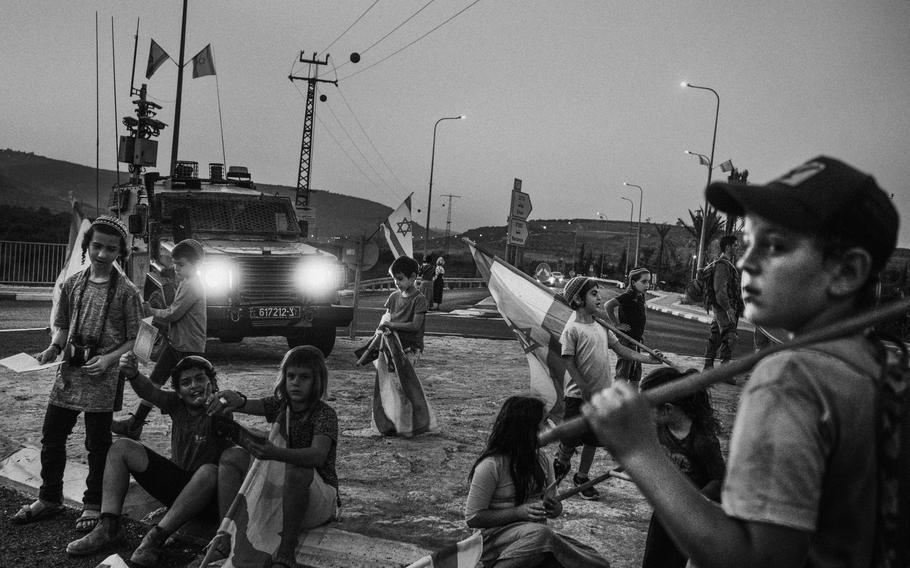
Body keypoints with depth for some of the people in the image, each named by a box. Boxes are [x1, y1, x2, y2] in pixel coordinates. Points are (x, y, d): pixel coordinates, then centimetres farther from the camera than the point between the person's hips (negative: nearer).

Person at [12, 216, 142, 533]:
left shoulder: (126, 291, -7)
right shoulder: (73, 284, 6)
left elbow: (134, 340, -5)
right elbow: (63, 326, 15)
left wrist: (108, 359, -18)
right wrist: (54, 348, -4)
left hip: (102, 376, -4)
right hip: (68, 371, 5)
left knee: (98, 444, 5)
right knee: (51, 436, 11)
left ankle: (93, 505, 21)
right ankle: (49, 499, 28)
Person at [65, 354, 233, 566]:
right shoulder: (177, 405, -1)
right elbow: (150, 392, -20)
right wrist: (132, 374, -41)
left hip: (208, 496, -6)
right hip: (176, 484, 6)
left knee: (209, 471, -41)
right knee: (121, 447, -2)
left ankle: (157, 537, -31)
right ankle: (108, 528, -12)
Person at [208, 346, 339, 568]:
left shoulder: (324, 413, -16)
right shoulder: (281, 404, 4)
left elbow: (318, 456, -35)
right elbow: (251, 406, -14)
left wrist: (275, 453, -52)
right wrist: (238, 401, -40)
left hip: (320, 498, -6)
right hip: (279, 491, 6)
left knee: (298, 469, -39)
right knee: (232, 456, -9)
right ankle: (226, 536, -19)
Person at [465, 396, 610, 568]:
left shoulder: (540, 459, 11)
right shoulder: (491, 465, -11)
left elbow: (552, 499, 20)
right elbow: (473, 518, -10)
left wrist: (555, 507, -6)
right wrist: (519, 512, -19)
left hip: (539, 533, 7)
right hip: (496, 538, -7)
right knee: (541, 534, -39)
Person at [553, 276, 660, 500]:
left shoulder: (602, 327, 7)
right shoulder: (572, 329, -15)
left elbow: (620, 349, 12)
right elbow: (569, 362, -15)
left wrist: (648, 358, 4)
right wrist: (585, 390, -17)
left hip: (601, 393, 6)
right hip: (578, 396, -6)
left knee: (593, 440, 13)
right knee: (571, 440, 3)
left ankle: (582, 478, 29)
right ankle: (561, 462, 34)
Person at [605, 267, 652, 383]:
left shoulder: (641, 297, 8)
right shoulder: (628, 296, -18)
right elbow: (609, 305, -29)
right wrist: (616, 324, -22)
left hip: (636, 339, 9)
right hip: (626, 339, -9)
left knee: (636, 376, 15)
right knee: (622, 374, -3)